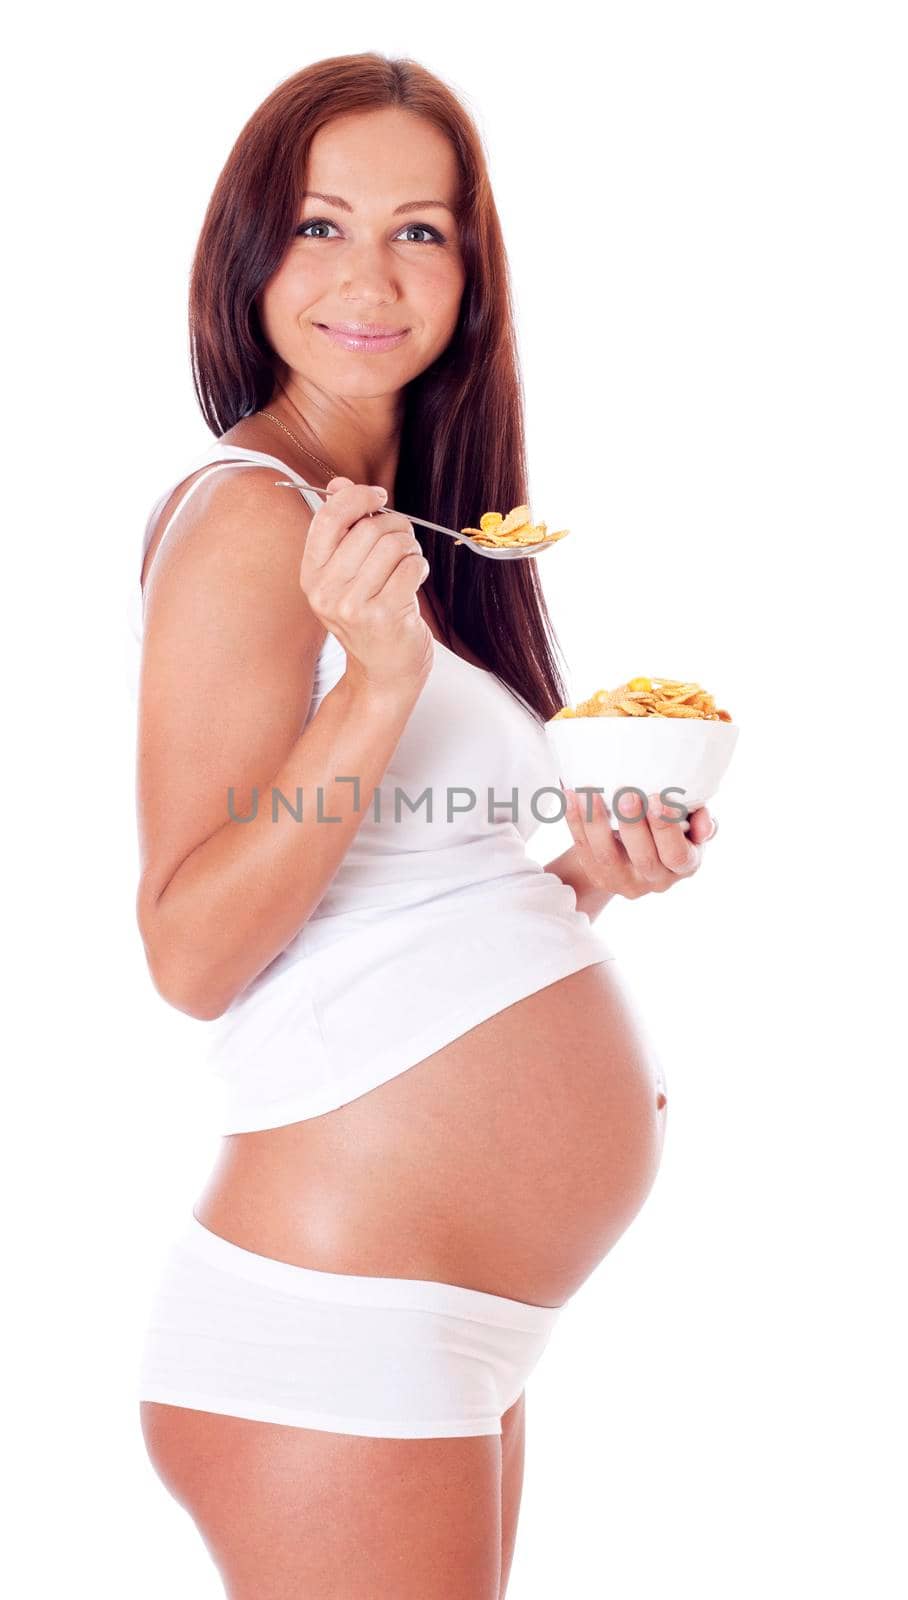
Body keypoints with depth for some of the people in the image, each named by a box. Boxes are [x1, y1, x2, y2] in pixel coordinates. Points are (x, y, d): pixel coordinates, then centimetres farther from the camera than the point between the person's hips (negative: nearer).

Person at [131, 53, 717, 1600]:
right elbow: (193, 953, -19)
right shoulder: (245, 512, -12)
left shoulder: (414, 530, 14)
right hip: (340, 1326, -9)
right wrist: (379, 673, -28)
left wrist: (583, 872, 4)